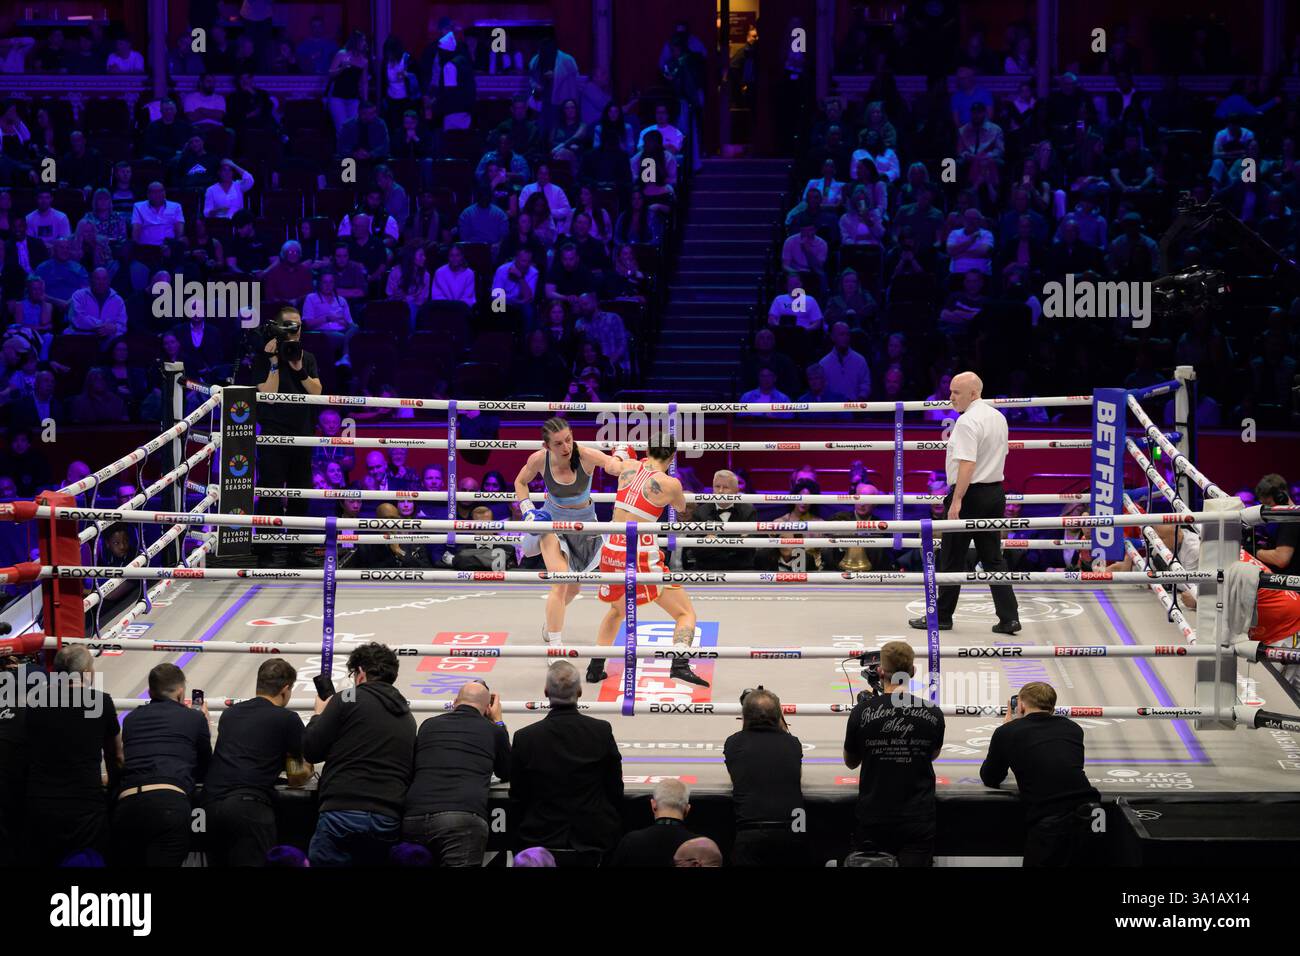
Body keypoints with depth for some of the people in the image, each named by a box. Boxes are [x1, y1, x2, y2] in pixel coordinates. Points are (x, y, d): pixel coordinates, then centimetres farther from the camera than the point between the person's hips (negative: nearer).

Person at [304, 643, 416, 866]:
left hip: (344, 814, -6)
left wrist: (319, 714, 21)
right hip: (389, 821, 6)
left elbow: (311, 750, 2)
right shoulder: (408, 718, 19)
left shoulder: (349, 699, 1)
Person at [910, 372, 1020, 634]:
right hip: (996, 492, 9)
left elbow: (967, 464, -24)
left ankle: (942, 617, 11)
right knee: (993, 558, 10)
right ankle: (1008, 617, 2)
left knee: (952, 559, 3)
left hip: (970, 494, -9)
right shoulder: (998, 417, 12)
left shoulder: (967, 421, -17)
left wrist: (956, 500, -25)